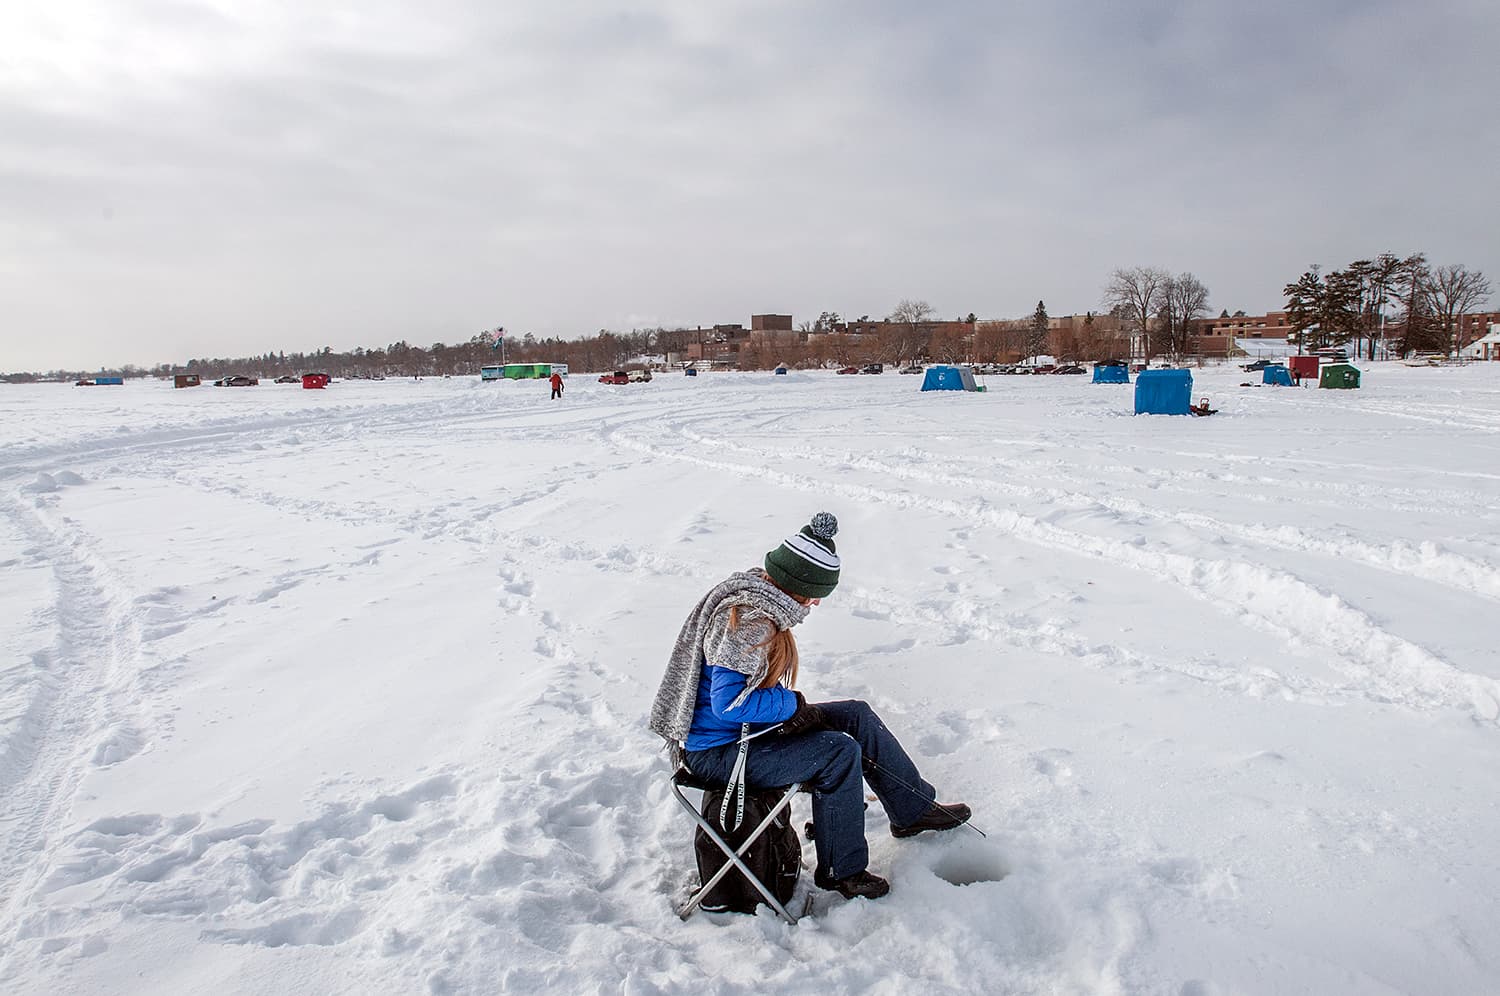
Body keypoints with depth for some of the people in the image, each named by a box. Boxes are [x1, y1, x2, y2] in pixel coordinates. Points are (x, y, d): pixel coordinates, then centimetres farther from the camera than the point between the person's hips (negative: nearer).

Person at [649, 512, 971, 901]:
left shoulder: (753, 593, 4)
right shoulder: (747, 621, -27)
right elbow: (729, 703, -31)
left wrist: (789, 708, -2)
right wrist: (793, 704, -19)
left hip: (744, 727, 10)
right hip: (716, 751, -10)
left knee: (856, 715, 7)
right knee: (839, 752, -19)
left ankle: (913, 809, 21)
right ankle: (841, 870, 0)